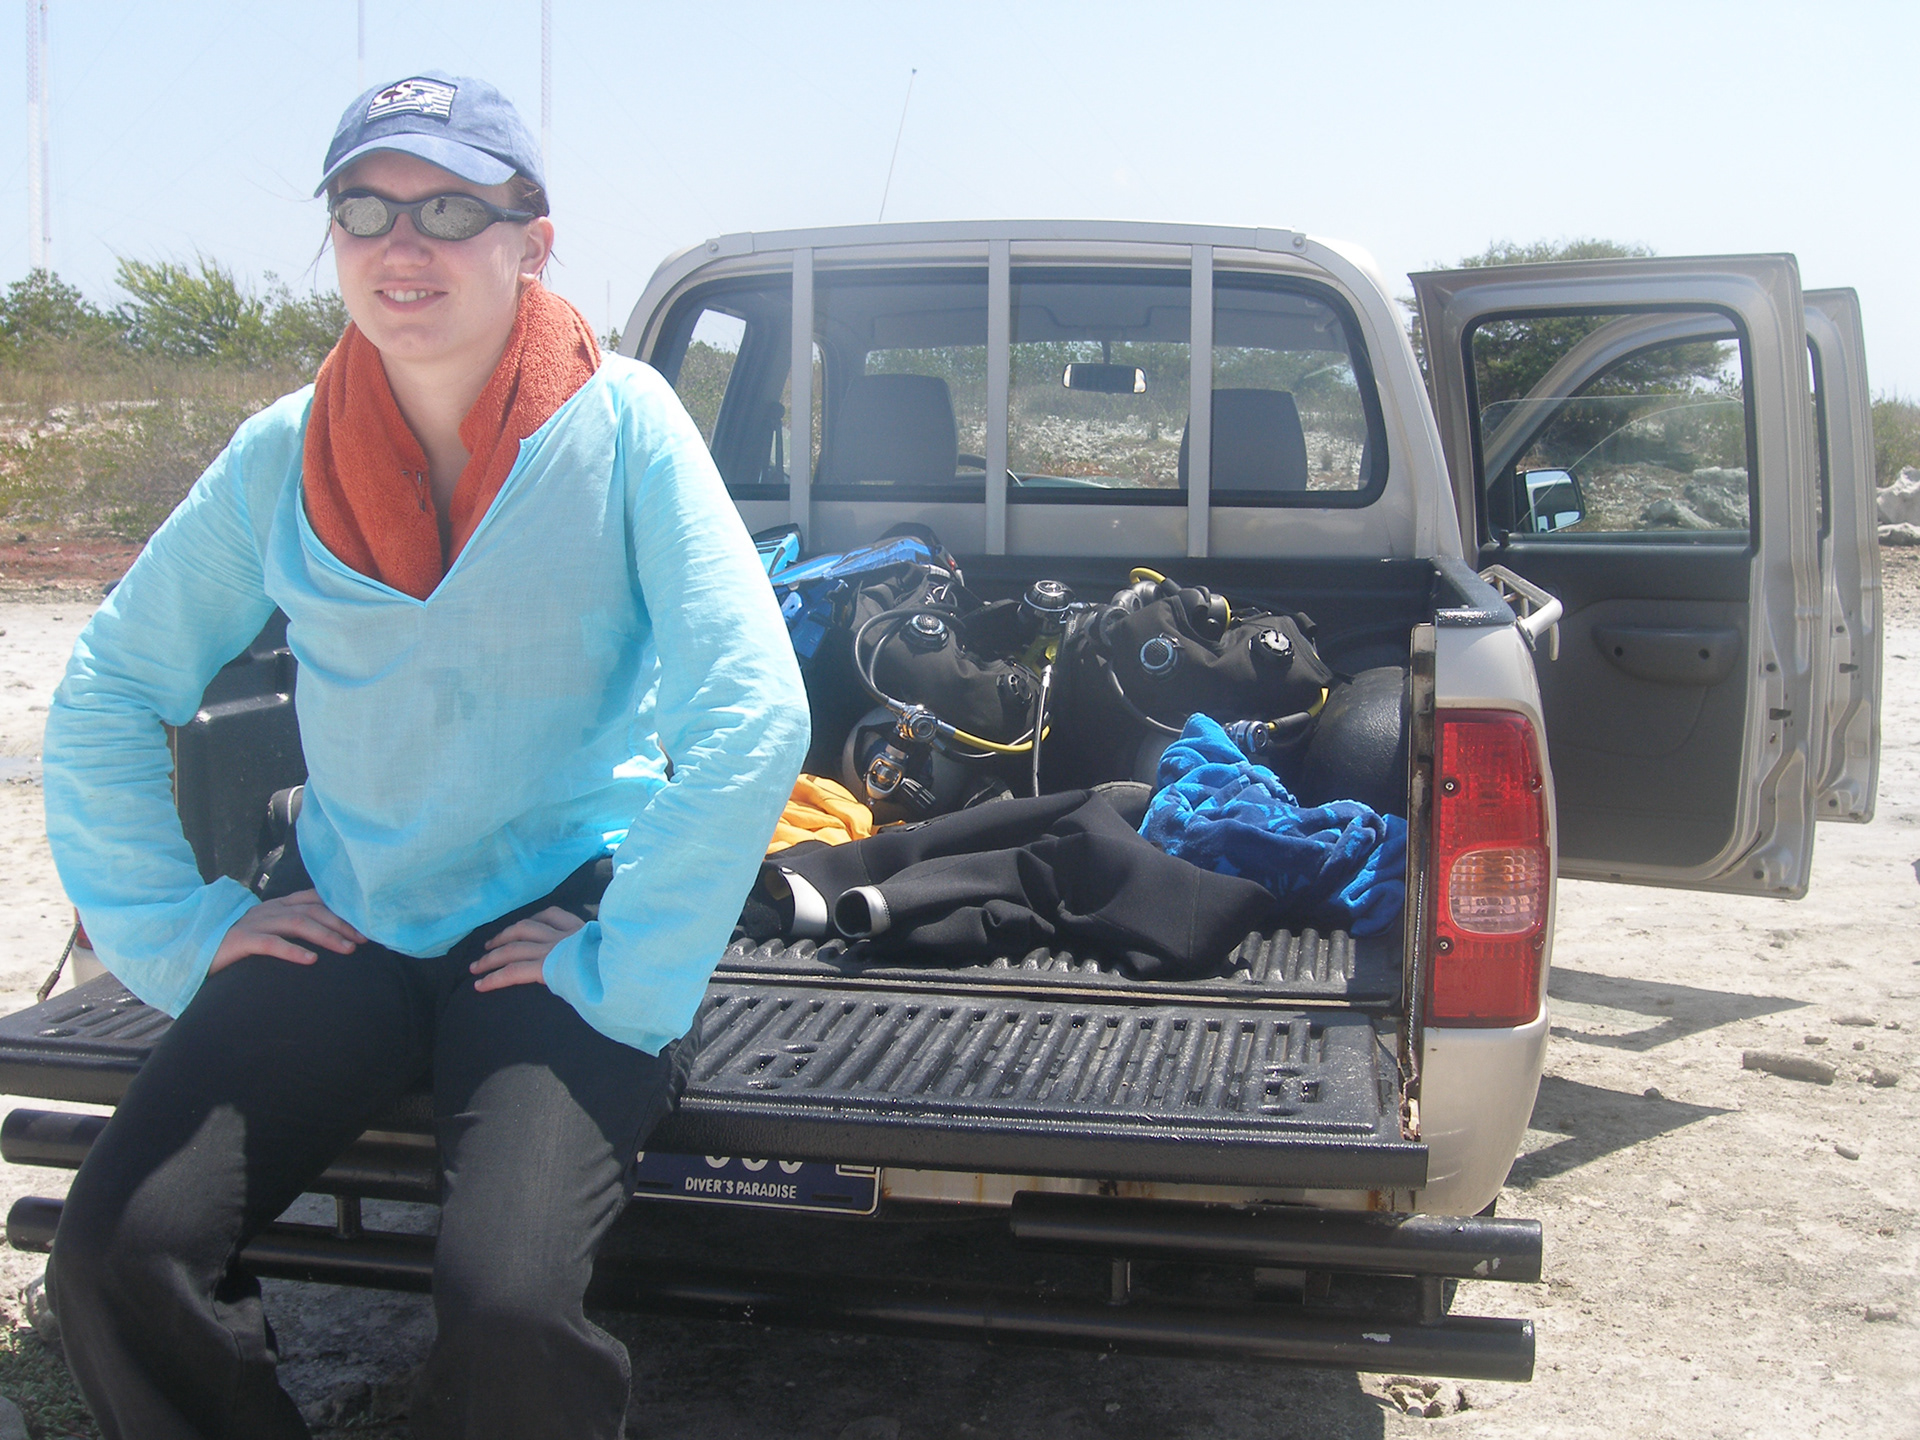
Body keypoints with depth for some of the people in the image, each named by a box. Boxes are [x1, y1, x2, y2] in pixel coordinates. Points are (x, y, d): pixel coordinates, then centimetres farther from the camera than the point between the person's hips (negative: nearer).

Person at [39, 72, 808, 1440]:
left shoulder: (621, 424, -9)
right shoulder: (283, 455, 2)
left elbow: (752, 715, -17)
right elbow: (105, 694, 11)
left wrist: (621, 972, -16)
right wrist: (178, 927, 2)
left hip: (558, 921, -3)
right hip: (348, 923, 4)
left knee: (509, 1303, -25)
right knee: (115, 1254, -12)